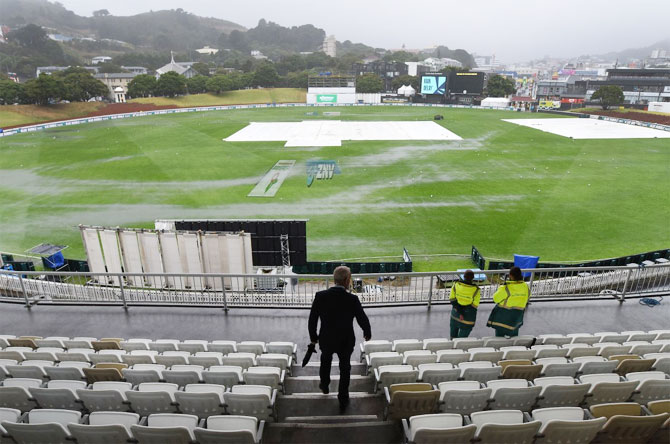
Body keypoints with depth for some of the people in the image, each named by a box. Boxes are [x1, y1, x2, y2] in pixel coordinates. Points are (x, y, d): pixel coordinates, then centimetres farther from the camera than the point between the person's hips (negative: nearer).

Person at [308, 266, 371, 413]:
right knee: (345, 369, 21)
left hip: (326, 340, 2)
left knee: (325, 359, 33)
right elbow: (363, 320, -12)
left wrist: (313, 336, 8)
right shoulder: (352, 299, -23)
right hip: (346, 342, -2)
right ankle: (343, 401, 31)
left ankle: (324, 385, 53)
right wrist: (368, 333, 9)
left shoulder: (320, 296, -19)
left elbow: (312, 319, -10)